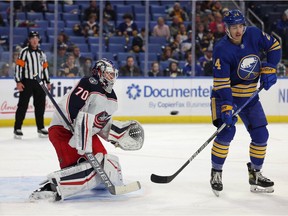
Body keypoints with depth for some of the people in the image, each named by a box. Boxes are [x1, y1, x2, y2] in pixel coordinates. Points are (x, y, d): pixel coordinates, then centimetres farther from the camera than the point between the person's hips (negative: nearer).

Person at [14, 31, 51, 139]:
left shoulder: (41, 53, 15)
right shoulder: (24, 52, -5)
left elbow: (45, 67, 19)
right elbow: (18, 66, -10)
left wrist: (48, 82, 17)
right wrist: (18, 82, -16)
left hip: (39, 82, 6)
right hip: (27, 82, -5)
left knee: (40, 105, 7)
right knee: (23, 105, -5)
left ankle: (40, 127, 17)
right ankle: (17, 128, -2)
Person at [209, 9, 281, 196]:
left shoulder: (253, 34, -9)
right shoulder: (222, 50, -23)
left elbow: (274, 46, 6)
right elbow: (221, 82, -27)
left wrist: (269, 68, -6)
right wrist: (226, 106, -34)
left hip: (250, 96, 5)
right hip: (226, 95, -5)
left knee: (261, 134, 4)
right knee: (227, 131, -22)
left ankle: (255, 174, 20)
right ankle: (216, 173, -6)